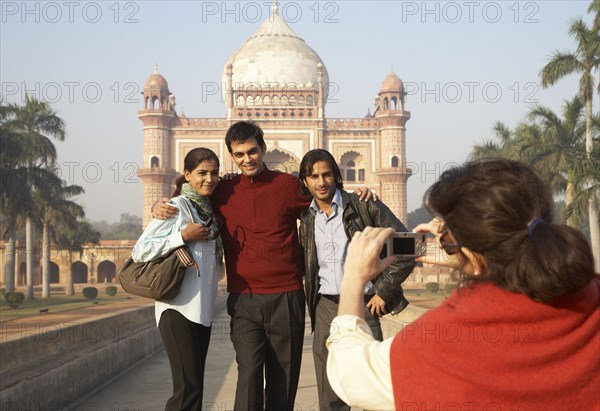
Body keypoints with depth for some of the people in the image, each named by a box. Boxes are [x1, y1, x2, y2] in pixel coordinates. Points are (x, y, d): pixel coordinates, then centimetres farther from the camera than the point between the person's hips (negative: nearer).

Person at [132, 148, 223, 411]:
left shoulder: (211, 210, 13)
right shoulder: (176, 207, -8)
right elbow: (139, 252, -14)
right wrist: (183, 236, -17)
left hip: (203, 309, 8)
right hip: (178, 309, -7)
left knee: (193, 386, 11)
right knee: (188, 388, -12)